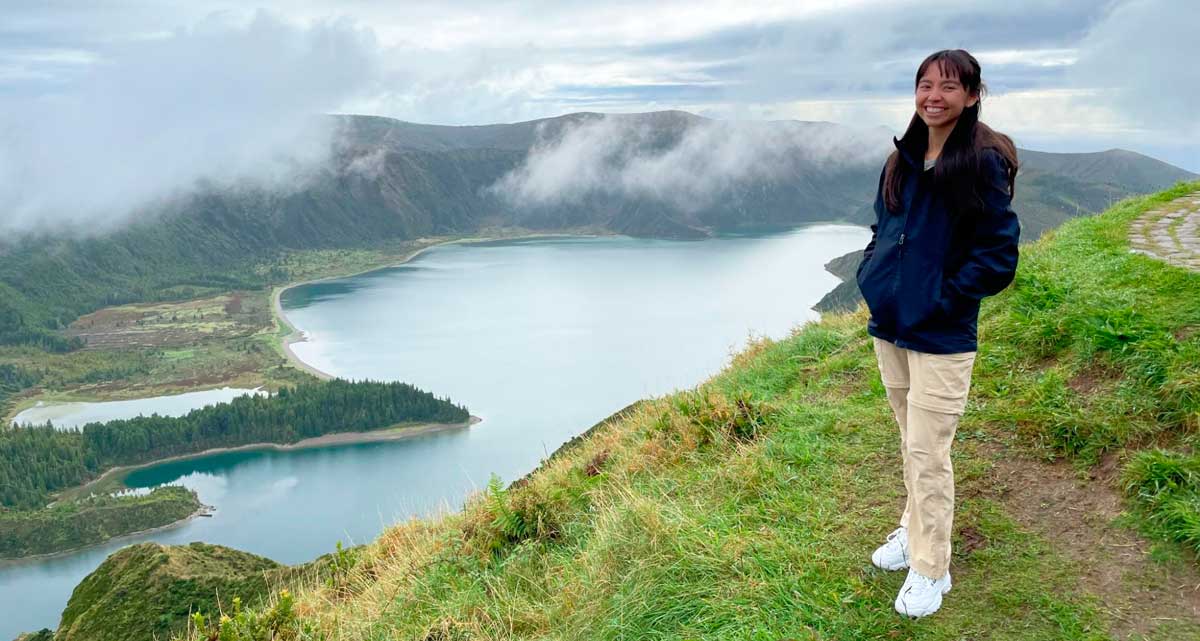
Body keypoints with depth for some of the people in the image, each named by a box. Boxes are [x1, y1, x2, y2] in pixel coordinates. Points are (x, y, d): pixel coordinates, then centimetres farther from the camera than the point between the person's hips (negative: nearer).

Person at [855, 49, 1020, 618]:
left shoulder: (983, 162, -11)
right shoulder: (902, 161, 9)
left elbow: (998, 254, -13)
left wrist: (941, 298, -16)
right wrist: (873, 277, 6)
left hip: (941, 337, -6)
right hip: (889, 327, 6)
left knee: (928, 454, -1)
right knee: (911, 444, 19)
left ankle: (931, 571, 15)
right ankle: (915, 531, 37)